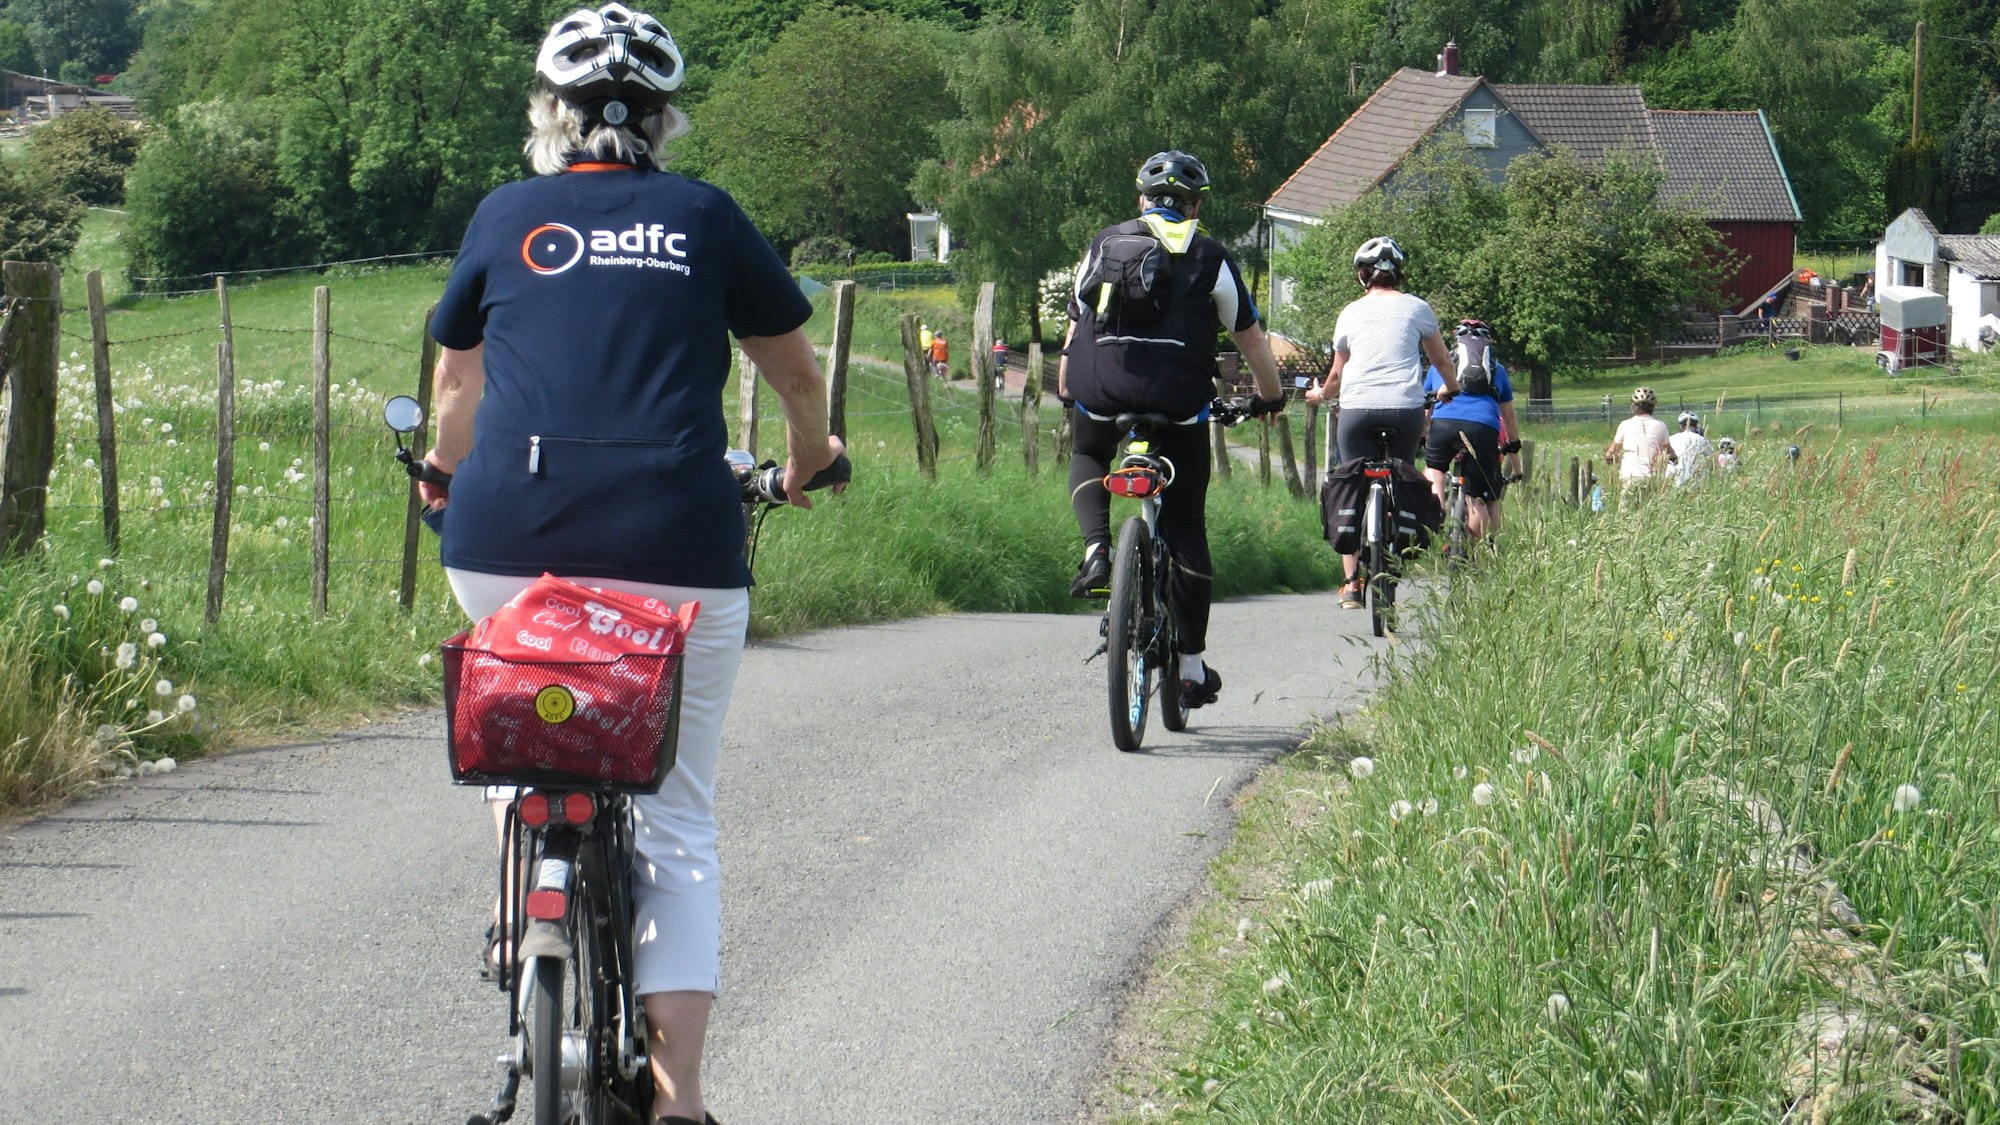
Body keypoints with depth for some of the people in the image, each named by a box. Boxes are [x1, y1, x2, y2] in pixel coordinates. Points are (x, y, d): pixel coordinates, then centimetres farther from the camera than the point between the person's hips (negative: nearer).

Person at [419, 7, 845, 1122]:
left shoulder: (505, 216, 13)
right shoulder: (708, 218, 11)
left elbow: (457, 377, 28)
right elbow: (798, 371, 23)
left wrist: (450, 468, 49)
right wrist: (808, 460, 44)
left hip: (508, 542, 1)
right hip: (676, 548, -1)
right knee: (678, 818, 5)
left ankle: (534, 924, 24)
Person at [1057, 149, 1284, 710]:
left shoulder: (1104, 245, 17)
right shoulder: (1209, 258, 11)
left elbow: (1076, 327, 23)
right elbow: (1250, 338, 15)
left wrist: (1067, 390, 38)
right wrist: (1270, 395, 32)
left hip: (1101, 391, 1)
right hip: (1178, 401, -1)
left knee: (1086, 458, 34)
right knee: (1186, 527, 9)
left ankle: (1096, 549, 6)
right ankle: (1192, 664, 10)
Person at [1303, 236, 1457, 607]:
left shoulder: (1351, 312, 13)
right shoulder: (1416, 308, 10)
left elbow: (1336, 374, 22)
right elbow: (1442, 360, 21)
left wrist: (1320, 394, 44)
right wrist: (1449, 389, 43)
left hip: (1356, 408, 1)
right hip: (1404, 407, -1)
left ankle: (1352, 583, -3)